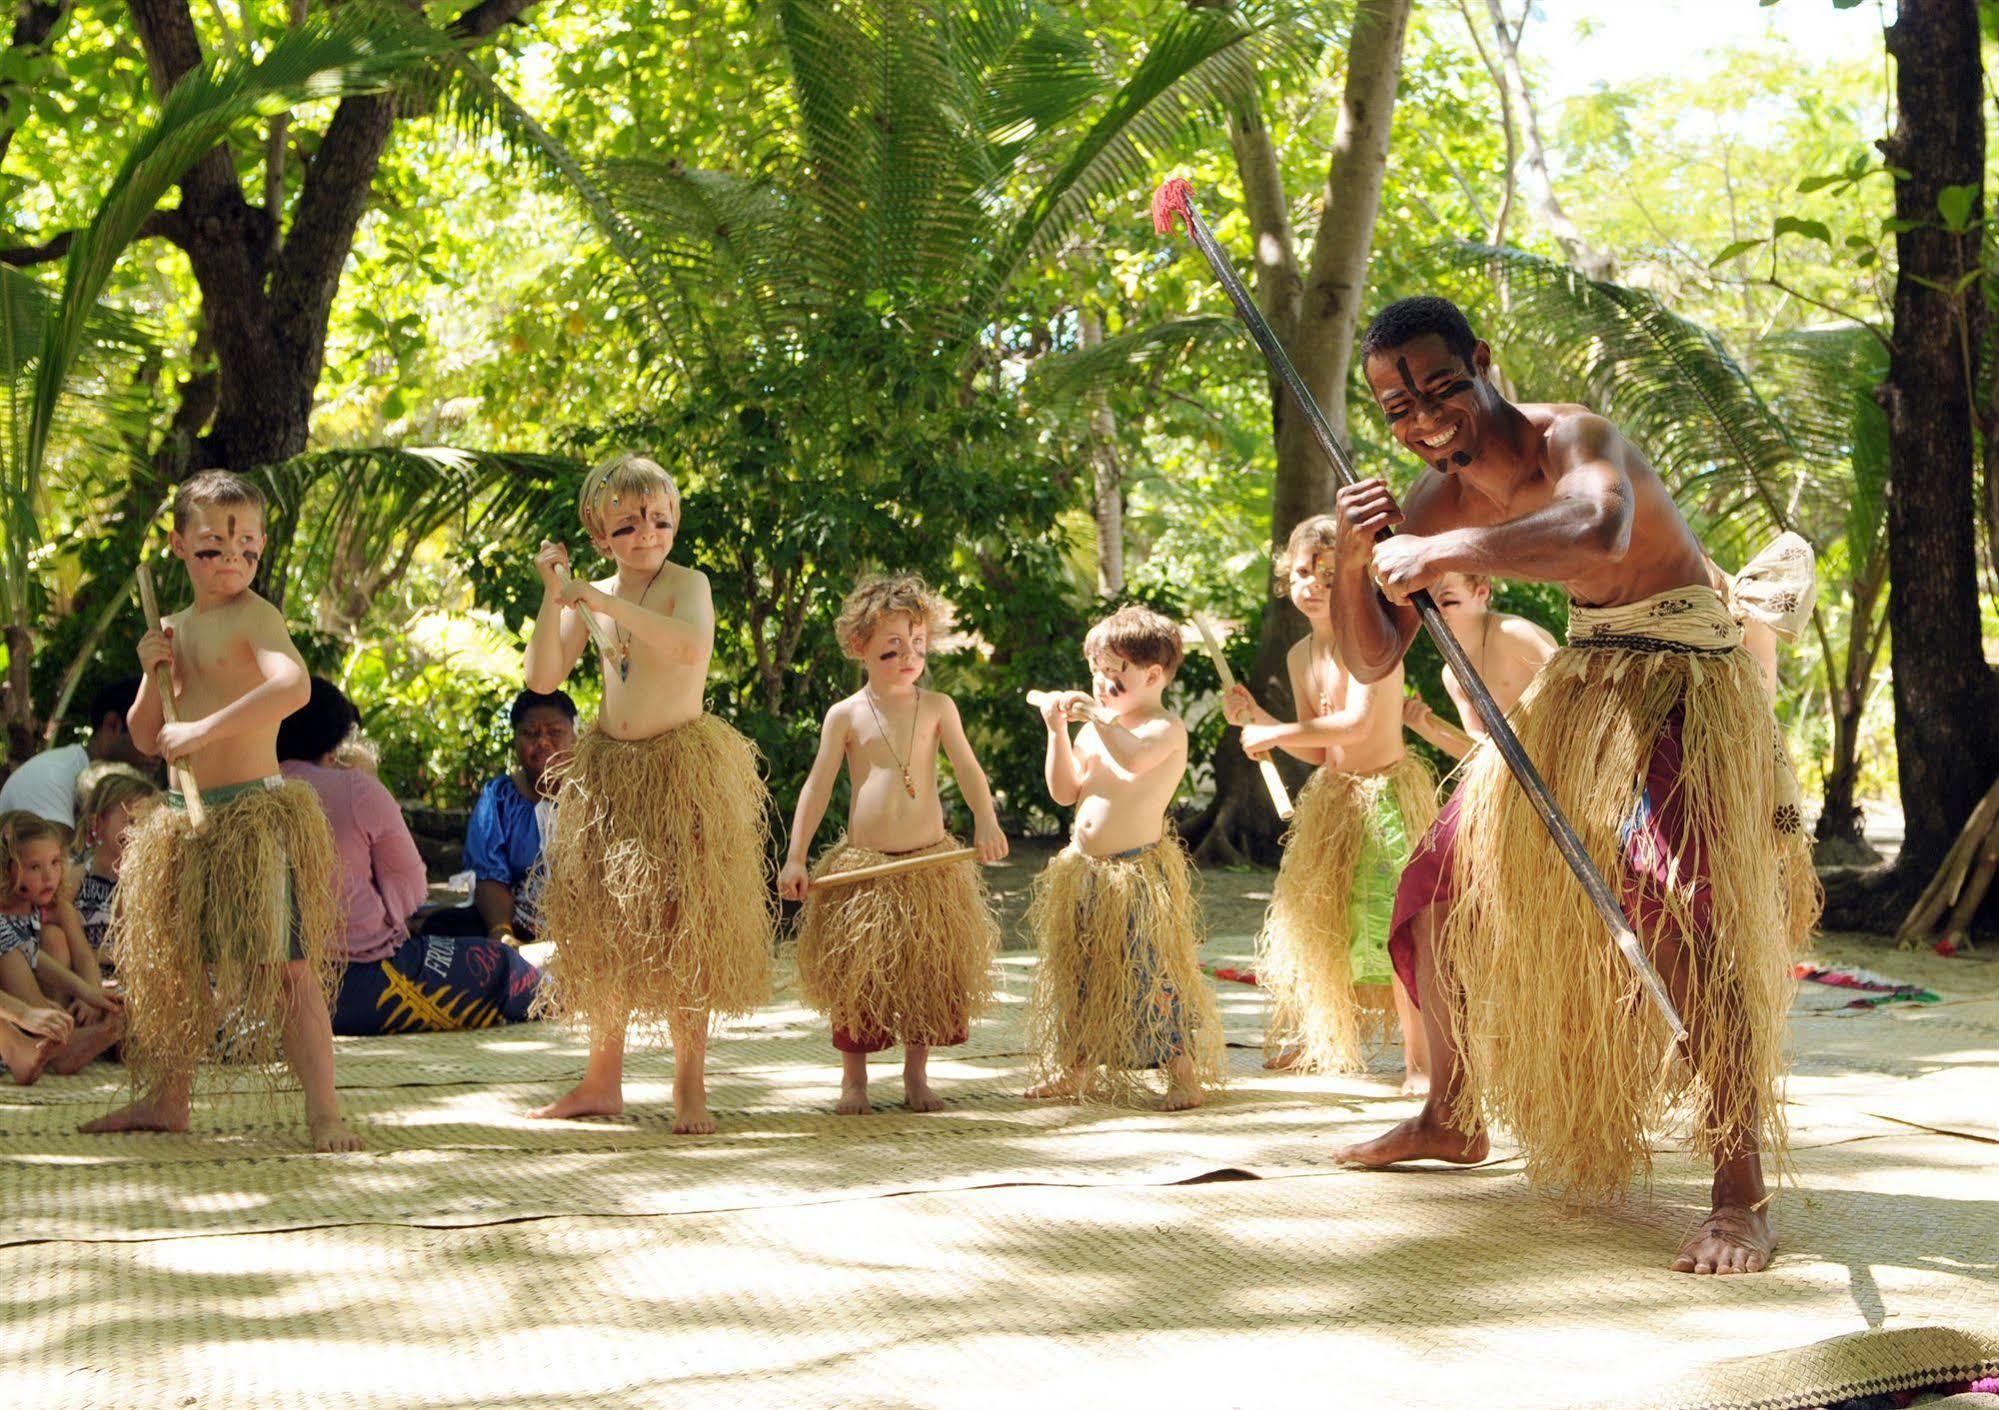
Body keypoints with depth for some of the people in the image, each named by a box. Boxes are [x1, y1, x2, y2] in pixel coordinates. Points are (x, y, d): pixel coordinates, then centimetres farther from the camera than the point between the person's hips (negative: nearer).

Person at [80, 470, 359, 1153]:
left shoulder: (253, 615, -9)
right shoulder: (175, 629, 14)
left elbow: (293, 685, -29)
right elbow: (146, 737, 17)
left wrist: (203, 729, -29)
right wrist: (152, 674, -1)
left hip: (253, 814, -8)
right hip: (186, 817, 8)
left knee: (283, 963, -11)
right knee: (174, 963, 15)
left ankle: (323, 1109, -10)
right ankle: (167, 1099, 28)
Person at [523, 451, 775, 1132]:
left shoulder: (686, 584, -6)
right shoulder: (590, 597, 9)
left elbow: (690, 646, -28)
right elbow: (542, 677, 1)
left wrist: (606, 602, -27)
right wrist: (553, 597, -9)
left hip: (684, 769, -5)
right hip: (608, 771, 5)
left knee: (682, 927, -6)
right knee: (604, 926, 7)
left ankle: (690, 1084, 2)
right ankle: (604, 1080, 17)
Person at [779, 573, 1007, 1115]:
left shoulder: (937, 708, 4)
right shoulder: (846, 715, 0)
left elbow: (968, 770, -1)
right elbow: (817, 786, 2)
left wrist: (986, 823, -18)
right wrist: (795, 858, -3)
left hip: (931, 864, 1)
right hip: (863, 866, -1)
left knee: (930, 974, 5)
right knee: (857, 976, 2)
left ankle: (916, 1074, 21)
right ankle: (854, 1078, 16)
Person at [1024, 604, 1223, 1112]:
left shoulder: (1165, 728, -10)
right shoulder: (1096, 726, 13)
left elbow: (1134, 758, -32)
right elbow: (1064, 792, 12)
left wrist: (1094, 715, -24)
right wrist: (1058, 730, 2)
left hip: (1138, 870, -8)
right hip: (1084, 869, 8)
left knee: (1150, 974, -8)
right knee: (1079, 972, 14)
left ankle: (1186, 1074, 1)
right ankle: (1074, 1069, 26)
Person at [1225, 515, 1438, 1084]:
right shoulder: (1300, 656, 9)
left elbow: (1357, 724, -27)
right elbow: (1318, 751, 13)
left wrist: (1275, 735, -21)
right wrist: (1256, 716, 2)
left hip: (1388, 792, -8)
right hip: (1333, 796, 8)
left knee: (1395, 924, -15)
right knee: (1318, 916, 17)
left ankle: (1418, 1060, -7)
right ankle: (1333, 1037, 38)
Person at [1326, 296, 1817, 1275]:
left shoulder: (1572, 439, -23)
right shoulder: (1435, 504, -1)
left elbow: (1599, 529, -48)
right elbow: (1369, 661, 0)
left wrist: (1442, 555, -49)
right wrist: (1354, 559, -18)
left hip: (1684, 680, -8)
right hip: (1582, 683, 8)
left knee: (1683, 904, -27)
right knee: (1448, 882, 12)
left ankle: (1742, 1198, -24)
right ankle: (1452, 1119, 34)